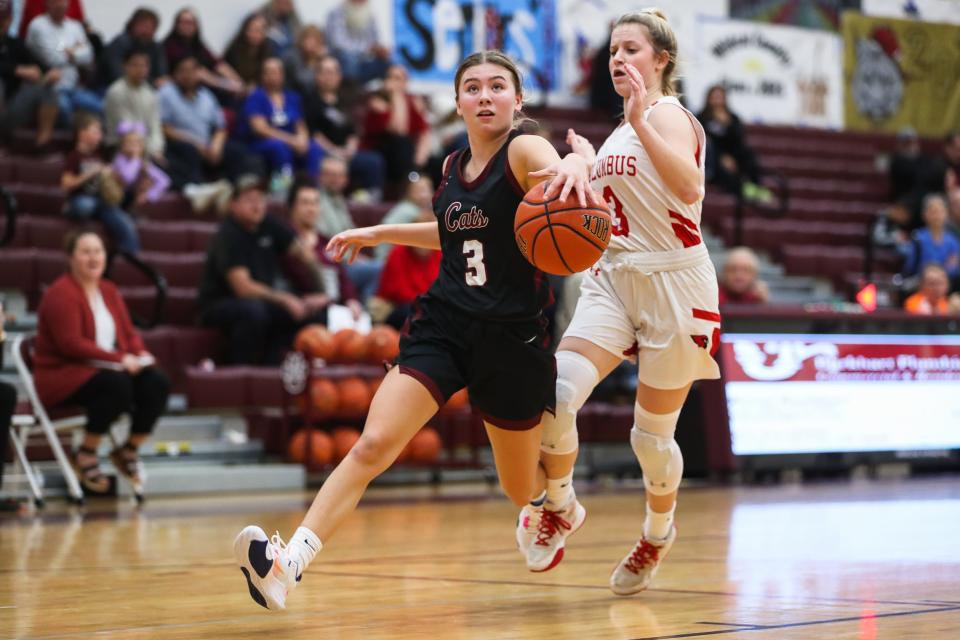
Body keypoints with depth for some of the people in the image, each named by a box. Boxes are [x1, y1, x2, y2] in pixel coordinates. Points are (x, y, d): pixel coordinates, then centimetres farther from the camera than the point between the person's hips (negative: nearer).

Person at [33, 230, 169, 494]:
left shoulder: (109, 291, 14)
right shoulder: (61, 294, -12)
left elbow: (129, 332, 15)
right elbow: (71, 344, -20)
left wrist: (140, 353, -8)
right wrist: (119, 358, -23)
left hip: (112, 370, 7)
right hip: (63, 374, -7)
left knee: (157, 383, -17)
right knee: (117, 385, -35)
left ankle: (129, 450, 1)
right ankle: (86, 455, -17)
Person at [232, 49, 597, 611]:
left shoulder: (524, 150, -10)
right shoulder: (453, 167, 9)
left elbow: (559, 165, -35)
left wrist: (574, 165, -59)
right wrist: (379, 233, 28)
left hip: (511, 337, -4)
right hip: (444, 326, 4)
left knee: (523, 488, 13)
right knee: (373, 445, -17)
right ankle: (287, 563, -23)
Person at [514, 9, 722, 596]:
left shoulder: (666, 115, -9)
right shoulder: (624, 130, 15)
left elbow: (688, 186, -31)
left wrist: (641, 120, -36)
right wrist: (588, 164, 26)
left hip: (674, 283, -6)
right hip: (613, 279, 6)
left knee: (652, 434, 4)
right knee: (555, 393, -17)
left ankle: (659, 531, 32)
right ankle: (559, 507, 5)